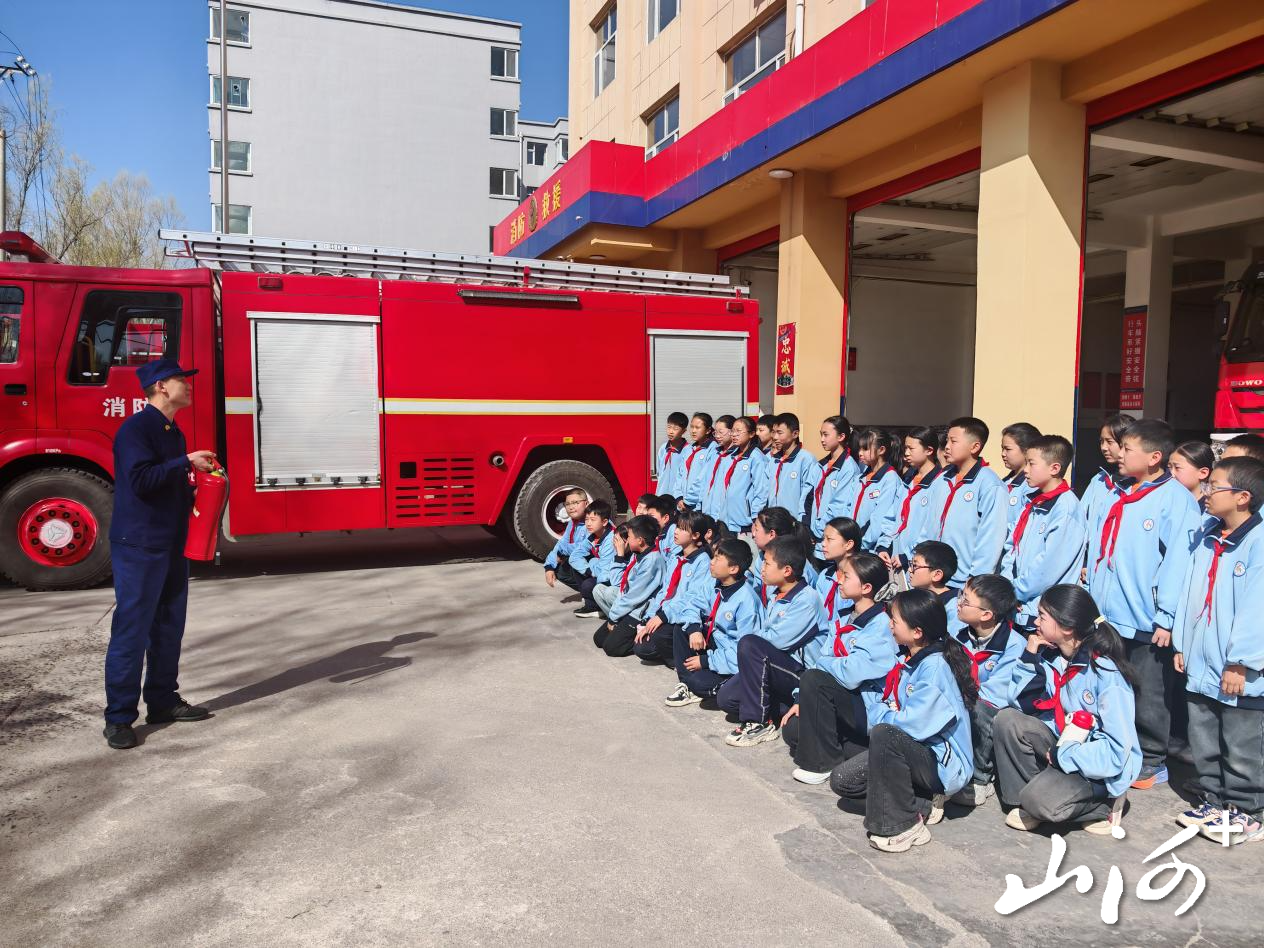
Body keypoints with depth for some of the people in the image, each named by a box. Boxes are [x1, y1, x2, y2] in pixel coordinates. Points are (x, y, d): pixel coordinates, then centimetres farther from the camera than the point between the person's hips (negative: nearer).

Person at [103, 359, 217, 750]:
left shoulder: (174, 432, 16)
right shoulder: (136, 428, -11)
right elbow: (141, 479, -24)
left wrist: (196, 491, 7)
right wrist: (187, 462, -19)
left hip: (172, 545, 9)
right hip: (139, 545, -9)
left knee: (168, 628, 13)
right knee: (131, 632, -4)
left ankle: (163, 701, 24)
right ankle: (119, 717, 3)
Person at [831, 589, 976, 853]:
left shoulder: (935, 666, -22)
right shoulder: (910, 660, 6)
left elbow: (914, 724, -28)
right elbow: (878, 709, 11)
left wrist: (881, 716, -10)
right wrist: (882, 712, -12)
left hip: (943, 763, -9)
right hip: (912, 751, 9)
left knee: (884, 733, -34)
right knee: (842, 780, -2)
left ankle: (902, 826, -19)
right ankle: (922, 805, 5)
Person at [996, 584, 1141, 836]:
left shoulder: (1106, 672, -24)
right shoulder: (1049, 655, -5)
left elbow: (1117, 749, -24)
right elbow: (1019, 704, -4)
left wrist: (1061, 756, -20)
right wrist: (1029, 657, -13)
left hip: (1101, 765, -6)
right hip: (1063, 744, 6)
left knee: (1040, 800, -28)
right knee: (1007, 720, -17)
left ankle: (1100, 806, 3)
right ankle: (1025, 803, -3)